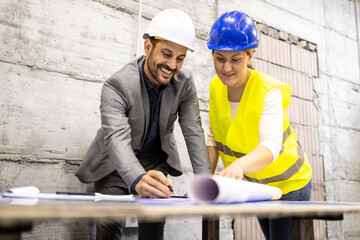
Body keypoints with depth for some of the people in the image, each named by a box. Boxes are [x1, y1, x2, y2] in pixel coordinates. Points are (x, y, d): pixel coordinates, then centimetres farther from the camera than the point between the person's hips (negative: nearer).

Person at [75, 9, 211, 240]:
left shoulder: (185, 83, -14)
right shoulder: (117, 86, -27)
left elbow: (194, 132, -15)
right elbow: (117, 138, -40)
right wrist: (138, 180, -59)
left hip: (156, 162, 3)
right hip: (116, 165, -3)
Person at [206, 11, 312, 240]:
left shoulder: (269, 92, -29)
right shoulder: (216, 87, -11)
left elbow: (271, 146, -42)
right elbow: (214, 137, -4)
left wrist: (240, 165, -62)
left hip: (288, 183, -6)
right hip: (255, 184, 6)